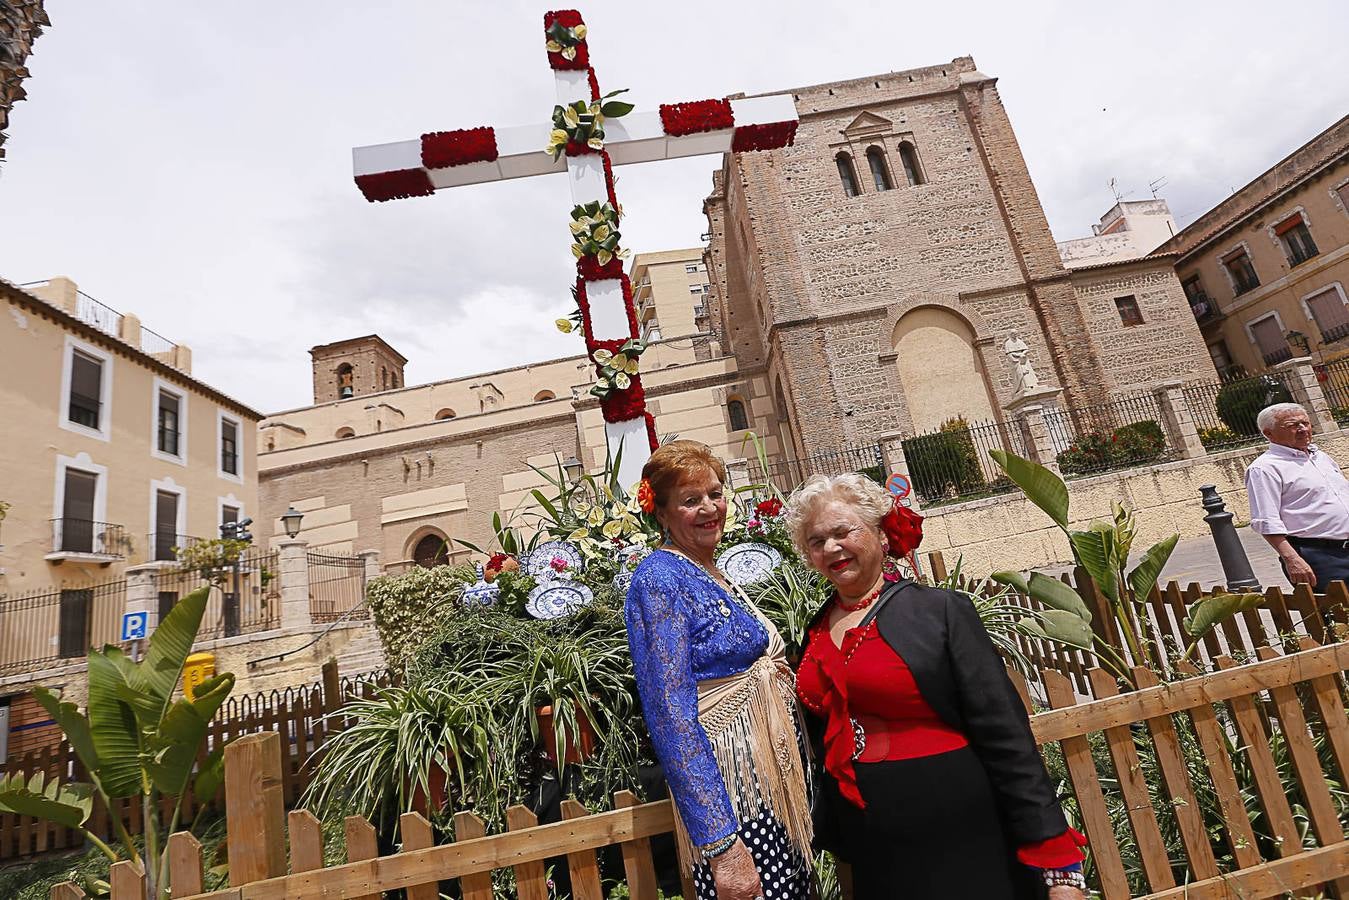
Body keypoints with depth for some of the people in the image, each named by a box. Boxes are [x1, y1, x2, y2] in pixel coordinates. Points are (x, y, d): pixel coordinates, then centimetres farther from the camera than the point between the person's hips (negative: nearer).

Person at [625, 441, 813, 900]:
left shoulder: (714, 575, 9)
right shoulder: (660, 579, -17)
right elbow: (671, 717, -21)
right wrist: (720, 845, -22)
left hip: (780, 777, 8)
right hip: (729, 792, -8)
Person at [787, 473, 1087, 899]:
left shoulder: (941, 611, -12)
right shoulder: (813, 635, 2)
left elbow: (1006, 739, -12)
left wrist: (1058, 864, -13)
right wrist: (829, 836, 12)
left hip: (963, 847, -4)